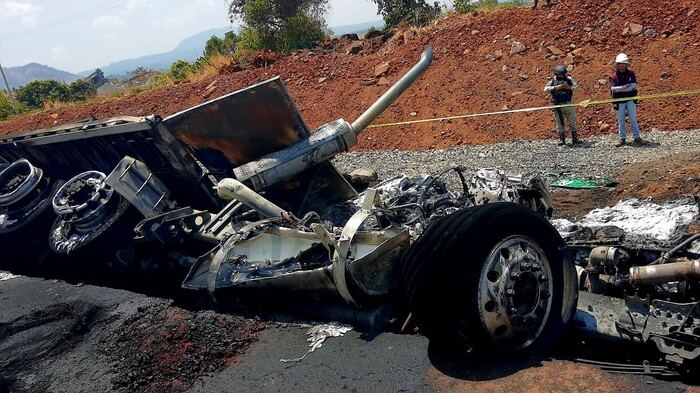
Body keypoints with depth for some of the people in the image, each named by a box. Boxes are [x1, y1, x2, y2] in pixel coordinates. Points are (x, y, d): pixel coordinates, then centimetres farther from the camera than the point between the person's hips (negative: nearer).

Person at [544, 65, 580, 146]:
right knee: (559, 123, 2)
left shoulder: (569, 79, 4)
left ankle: (574, 138, 12)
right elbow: (546, 89, -9)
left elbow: (576, 87, 4)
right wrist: (556, 87, -20)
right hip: (558, 105, -1)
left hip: (569, 104, 1)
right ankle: (561, 139, 10)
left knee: (572, 121, 5)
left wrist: (569, 87, -16)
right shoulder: (553, 81, 1)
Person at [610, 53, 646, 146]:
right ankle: (622, 139, 11)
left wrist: (619, 89, -15)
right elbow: (613, 89, -14)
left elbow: (634, 86, -11)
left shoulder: (631, 74, 1)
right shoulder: (614, 76, -2)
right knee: (621, 121, 5)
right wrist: (626, 86, -19)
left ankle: (637, 137, 8)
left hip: (631, 100, 0)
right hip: (619, 102, 0)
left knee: (633, 119, 4)